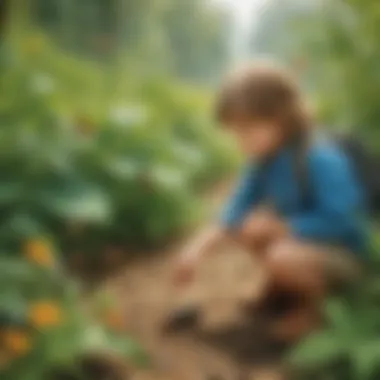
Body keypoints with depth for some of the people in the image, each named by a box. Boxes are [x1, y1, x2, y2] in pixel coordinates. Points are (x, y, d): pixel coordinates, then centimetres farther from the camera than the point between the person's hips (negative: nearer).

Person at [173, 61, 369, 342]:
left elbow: (340, 222, -29)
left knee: (283, 257, -34)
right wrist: (202, 245, -19)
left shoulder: (321, 160, -28)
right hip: (295, 238, 8)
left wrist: (281, 227, -28)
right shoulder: (265, 160, -5)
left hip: (341, 253, -7)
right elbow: (239, 208, -5)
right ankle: (280, 286, 15)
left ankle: (314, 307, -2)